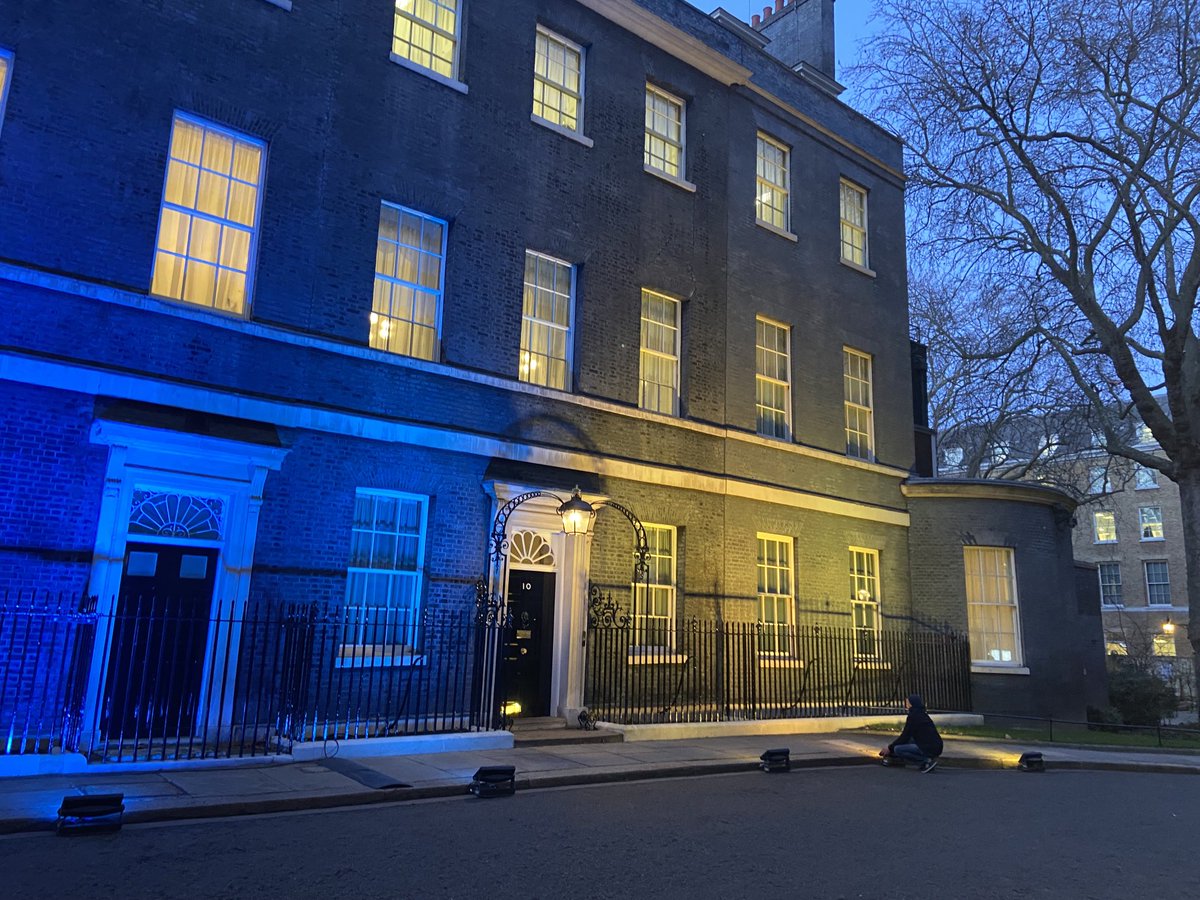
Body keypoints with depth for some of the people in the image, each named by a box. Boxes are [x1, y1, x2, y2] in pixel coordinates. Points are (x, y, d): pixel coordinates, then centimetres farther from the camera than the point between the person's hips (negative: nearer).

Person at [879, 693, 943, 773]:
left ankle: (927, 761, -11)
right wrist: (892, 745, 26)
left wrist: (890, 748, 5)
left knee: (897, 749, -10)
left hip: (930, 748, -10)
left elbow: (904, 737, -7)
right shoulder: (922, 714, 17)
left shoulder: (913, 716, -10)